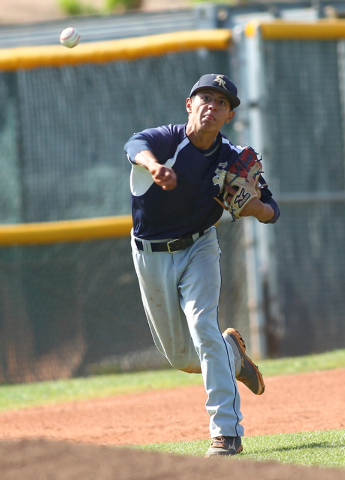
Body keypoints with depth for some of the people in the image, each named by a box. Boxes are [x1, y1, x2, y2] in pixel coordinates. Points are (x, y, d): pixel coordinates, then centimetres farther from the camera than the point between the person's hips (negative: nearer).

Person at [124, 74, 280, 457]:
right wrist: (155, 166, -64)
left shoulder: (233, 159, -10)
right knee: (181, 356, 8)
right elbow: (135, 145, -40)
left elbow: (272, 211, -1)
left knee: (203, 327, -23)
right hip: (152, 256, 1)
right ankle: (232, 353, 42)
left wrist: (255, 207, -26)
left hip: (199, 249, 0)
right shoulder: (169, 139, -16)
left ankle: (227, 432, -23)